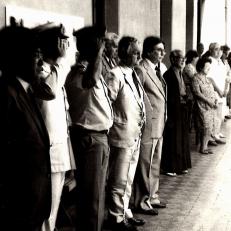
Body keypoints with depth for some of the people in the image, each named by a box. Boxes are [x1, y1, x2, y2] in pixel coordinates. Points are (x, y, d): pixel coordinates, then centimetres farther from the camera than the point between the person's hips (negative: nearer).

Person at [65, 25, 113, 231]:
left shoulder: (94, 70, 14)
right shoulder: (78, 72, -18)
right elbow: (91, 81, -43)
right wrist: (98, 52, -33)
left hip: (100, 136, 10)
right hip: (89, 138, -10)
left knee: (98, 191, 19)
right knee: (91, 194, -2)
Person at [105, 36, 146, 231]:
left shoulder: (134, 74, 11)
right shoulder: (116, 75, -16)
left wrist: (140, 122, 11)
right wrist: (118, 123, -11)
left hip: (135, 136, 8)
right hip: (122, 136, -8)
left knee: (128, 179, 18)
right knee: (119, 182, 4)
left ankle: (126, 213, 31)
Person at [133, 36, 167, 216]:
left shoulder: (161, 68, 11)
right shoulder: (141, 69, -16)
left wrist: (164, 117, 16)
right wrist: (145, 117, -13)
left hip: (160, 125, 8)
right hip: (147, 125, -8)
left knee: (155, 163, 17)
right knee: (145, 165, 2)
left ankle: (153, 196, 30)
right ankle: (142, 201, 14)